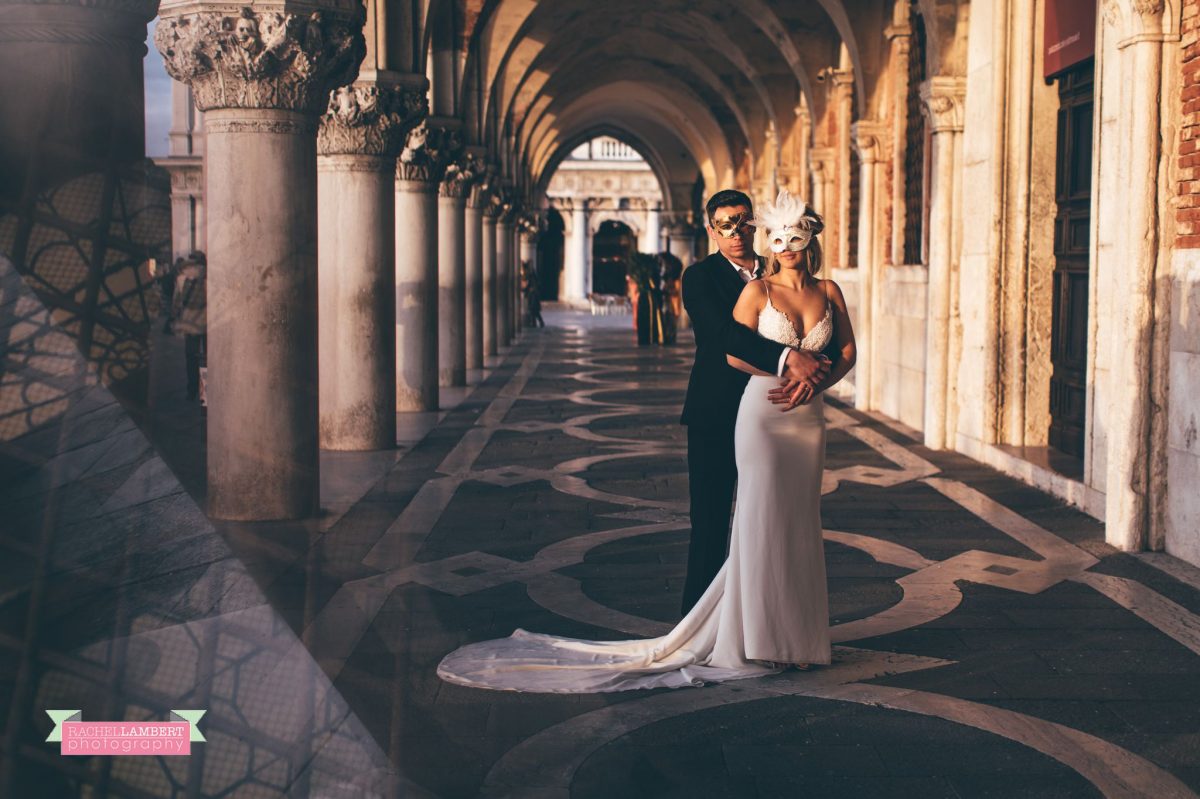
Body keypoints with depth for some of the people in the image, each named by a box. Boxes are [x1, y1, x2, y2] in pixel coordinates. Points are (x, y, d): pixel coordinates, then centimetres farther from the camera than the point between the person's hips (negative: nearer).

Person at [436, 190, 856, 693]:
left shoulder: (828, 292, 10)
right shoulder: (757, 290, -3)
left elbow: (847, 353, 11)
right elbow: (733, 353, -12)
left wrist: (814, 383, -5)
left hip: (808, 420, 4)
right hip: (761, 416, -4)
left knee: (799, 526, 8)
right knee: (761, 521, -3)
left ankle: (796, 637, 16)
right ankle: (758, 638, 7)